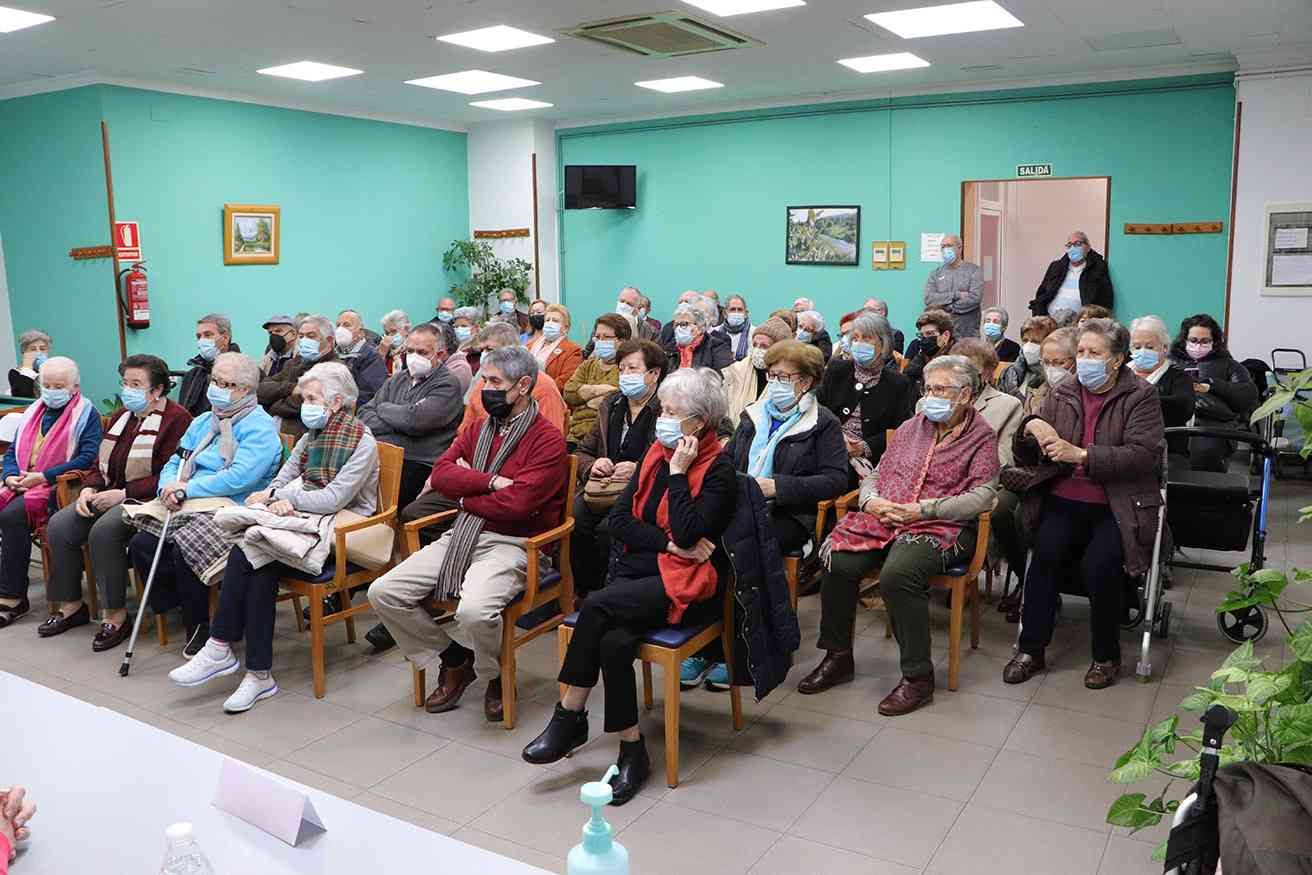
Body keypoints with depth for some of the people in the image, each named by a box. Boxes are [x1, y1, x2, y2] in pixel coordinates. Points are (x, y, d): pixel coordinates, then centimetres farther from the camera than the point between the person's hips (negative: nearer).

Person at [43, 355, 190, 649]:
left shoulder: (176, 418, -10)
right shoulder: (122, 416, 18)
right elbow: (100, 463, 22)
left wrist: (123, 494, -19)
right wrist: (88, 488, 0)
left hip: (146, 501, -8)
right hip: (109, 495, 8)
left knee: (104, 531, -31)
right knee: (59, 526, -12)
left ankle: (116, 615, -16)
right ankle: (72, 605, 4)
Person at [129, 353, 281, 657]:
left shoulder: (260, 427, -6)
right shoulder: (202, 422, 21)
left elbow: (239, 478, -19)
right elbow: (175, 463, 20)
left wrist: (187, 489, -14)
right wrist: (169, 487, -4)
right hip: (189, 507, 8)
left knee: (184, 546, -29)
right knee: (141, 544, -13)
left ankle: (198, 625, -8)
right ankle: (175, 608, 4)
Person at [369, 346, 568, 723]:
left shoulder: (547, 438, -7)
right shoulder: (479, 428, 16)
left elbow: (518, 503, -19)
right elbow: (440, 473, 2)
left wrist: (466, 493, -4)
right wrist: (490, 482, -13)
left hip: (510, 544, -7)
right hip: (461, 535, 7)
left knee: (473, 610, -34)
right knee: (383, 592, -6)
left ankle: (496, 677, 2)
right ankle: (455, 660, 13)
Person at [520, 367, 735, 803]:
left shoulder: (718, 470, -6)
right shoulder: (657, 453, 11)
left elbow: (688, 533, -20)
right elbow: (619, 519, 4)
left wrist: (678, 472, -14)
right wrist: (670, 543, -10)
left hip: (688, 584, -5)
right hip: (639, 570, 5)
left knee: (596, 606, -26)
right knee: (614, 641, -26)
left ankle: (569, 716, -10)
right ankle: (632, 751, -13)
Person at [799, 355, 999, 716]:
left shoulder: (982, 438, 5)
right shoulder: (910, 428, 22)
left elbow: (982, 496, -8)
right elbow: (876, 474, 23)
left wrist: (922, 510, -16)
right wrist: (871, 500, -1)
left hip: (941, 527, -5)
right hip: (884, 518, 5)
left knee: (897, 574, -34)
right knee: (837, 561, -21)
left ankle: (917, 676, -18)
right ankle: (837, 657, -2)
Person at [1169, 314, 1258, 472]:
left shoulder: (1226, 364, 27)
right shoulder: (1172, 361, 31)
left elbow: (1249, 396, 10)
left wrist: (1211, 385, 1)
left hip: (1214, 423, 0)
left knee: (1204, 451, -37)